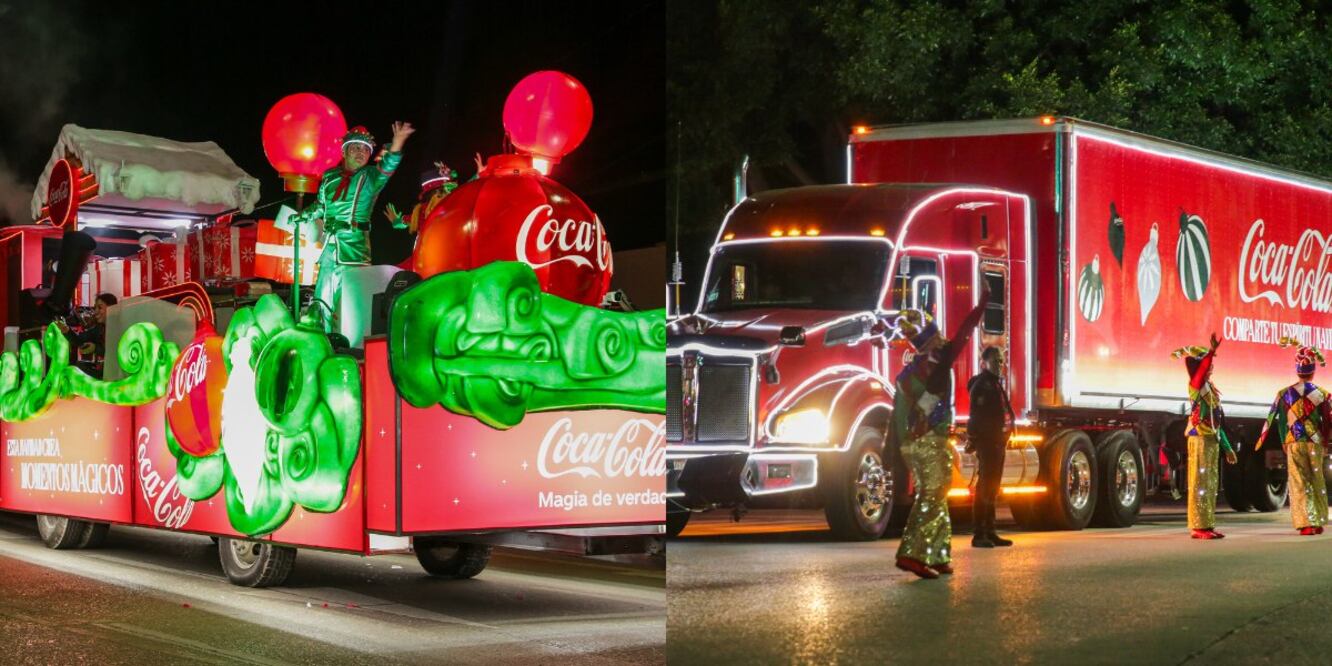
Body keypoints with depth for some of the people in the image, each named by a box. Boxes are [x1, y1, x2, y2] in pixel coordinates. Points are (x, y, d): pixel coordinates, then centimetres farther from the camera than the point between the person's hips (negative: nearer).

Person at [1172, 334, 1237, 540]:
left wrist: (1227, 447, 22)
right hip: (1200, 438, -9)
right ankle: (1198, 527, -8)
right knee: (1200, 483, -8)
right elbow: (1201, 372, -32)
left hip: (1212, 440, 9)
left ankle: (1207, 525, 16)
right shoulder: (1196, 385, -6)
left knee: (1211, 484, 11)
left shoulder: (1210, 388, 18)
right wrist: (1212, 351, -45)